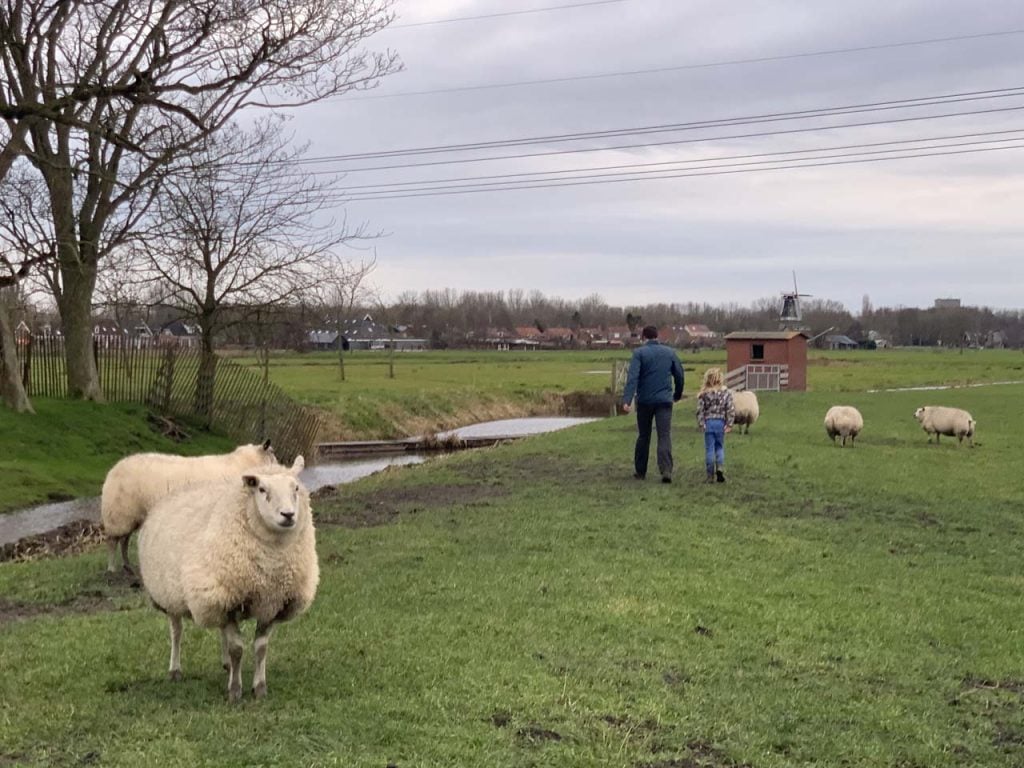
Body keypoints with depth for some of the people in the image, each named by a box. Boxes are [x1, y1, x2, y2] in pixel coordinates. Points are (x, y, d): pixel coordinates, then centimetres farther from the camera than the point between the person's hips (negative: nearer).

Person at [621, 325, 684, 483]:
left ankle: (640, 471, 20)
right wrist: (677, 395, 29)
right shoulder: (670, 352, 7)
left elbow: (632, 377, -16)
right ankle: (666, 470, -19)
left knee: (643, 436, 12)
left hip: (644, 401, -1)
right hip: (664, 400, 1)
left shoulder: (639, 353, -4)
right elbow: (679, 375, 13)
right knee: (664, 436, -3)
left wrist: (626, 400, -23)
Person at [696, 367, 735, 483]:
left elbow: (700, 411, -8)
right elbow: (731, 410, -4)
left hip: (708, 423, -1)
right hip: (720, 423, 1)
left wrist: (701, 425, -3)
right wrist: (729, 424, -1)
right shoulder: (726, 393, -1)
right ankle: (720, 467, -8)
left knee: (709, 449, 4)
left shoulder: (703, 394, -5)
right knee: (720, 447, 16)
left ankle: (711, 475, 5)